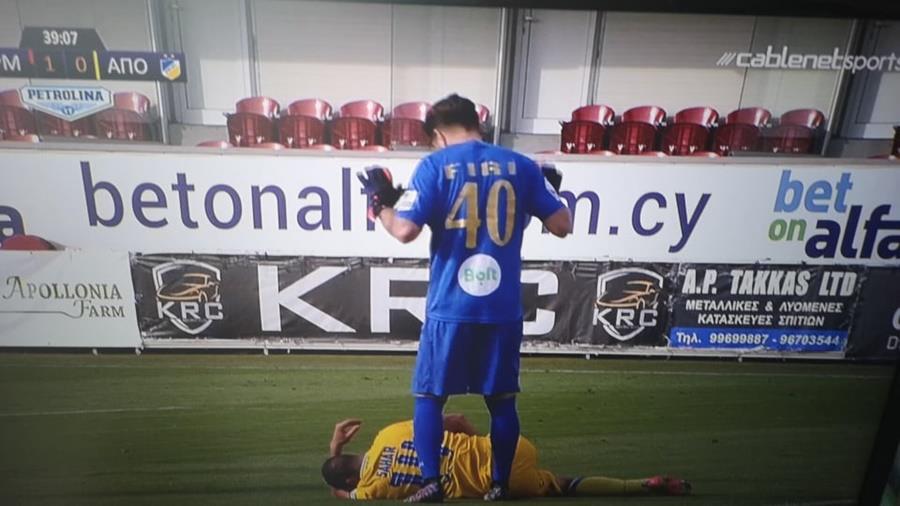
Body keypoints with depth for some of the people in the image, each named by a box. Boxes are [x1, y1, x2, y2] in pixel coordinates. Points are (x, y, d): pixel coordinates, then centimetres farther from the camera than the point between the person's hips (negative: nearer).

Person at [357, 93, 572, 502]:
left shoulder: (434, 165, -3)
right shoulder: (521, 166, 5)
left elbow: (405, 230, -11)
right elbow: (562, 225, 6)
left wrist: (380, 203, 9)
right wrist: (550, 189, 26)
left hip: (450, 306, -3)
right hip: (504, 307, 3)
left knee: (429, 395, 13)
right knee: (501, 399, 16)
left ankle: (431, 484, 13)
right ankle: (500, 485, 26)